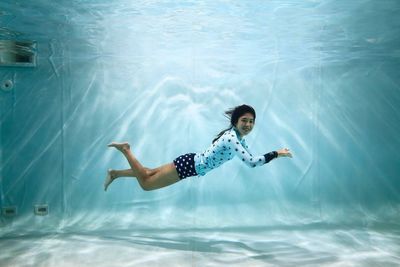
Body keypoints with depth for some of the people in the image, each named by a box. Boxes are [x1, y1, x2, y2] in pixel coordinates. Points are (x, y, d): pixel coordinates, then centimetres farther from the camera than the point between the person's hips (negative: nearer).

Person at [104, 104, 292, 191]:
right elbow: (251, 163, -38)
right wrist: (276, 154, -31)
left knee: (150, 173, 23)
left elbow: (249, 158, 16)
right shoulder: (231, 138, -28)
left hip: (192, 164, 9)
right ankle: (125, 150, 18)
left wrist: (272, 156, 5)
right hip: (188, 165, -9)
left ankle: (114, 173, 39)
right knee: (146, 183, 5)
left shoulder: (238, 137, 2)